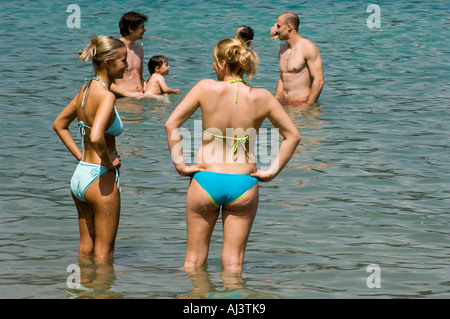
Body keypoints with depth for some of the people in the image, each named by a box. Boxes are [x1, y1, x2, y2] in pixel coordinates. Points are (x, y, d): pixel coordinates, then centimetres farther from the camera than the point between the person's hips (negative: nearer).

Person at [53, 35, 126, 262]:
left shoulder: (86, 89, 7)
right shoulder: (106, 96, -19)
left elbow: (59, 124, 20)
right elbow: (96, 137, -34)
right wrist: (109, 161, -17)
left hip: (79, 175, 8)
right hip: (101, 178, -8)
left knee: (86, 248, 19)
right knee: (104, 252, 4)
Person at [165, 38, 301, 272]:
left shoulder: (206, 88, -7)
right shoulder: (262, 98, -2)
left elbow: (171, 124, -9)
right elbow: (293, 135, 3)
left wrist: (180, 164, -4)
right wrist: (272, 171, 6)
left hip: (206, 181, -1)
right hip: (243, 183, 1)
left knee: (194, 260, 14)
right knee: (233, 263, 10)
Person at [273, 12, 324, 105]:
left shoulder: (308, 48, -9)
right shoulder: (282, 49, 16)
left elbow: (319, 81, -13)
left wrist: (308, 106, -16)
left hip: (301, 104, -6)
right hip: (283, 104, 6)